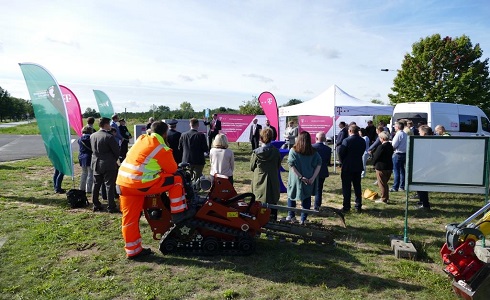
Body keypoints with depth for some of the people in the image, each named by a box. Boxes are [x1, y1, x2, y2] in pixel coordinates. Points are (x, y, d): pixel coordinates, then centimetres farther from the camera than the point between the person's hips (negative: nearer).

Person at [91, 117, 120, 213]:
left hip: (96, 164, 7)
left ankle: (96, 205, 23)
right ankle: (111, 207, 2)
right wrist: (114, 160, 7)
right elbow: (116, 151, -11)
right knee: (110, 186, -1)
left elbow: (93, 149, 12)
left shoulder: (92, 136, 3)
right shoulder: (109, 137, -17)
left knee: (96, 185, 15)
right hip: (108, 165, -6)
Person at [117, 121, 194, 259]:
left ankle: (132, 250, 24)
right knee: (176, 180, 2)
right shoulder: (161, 149, -7)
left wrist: (157, 169, 28)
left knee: (130, 218, 14)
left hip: (123, 182, 8)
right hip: (140, 184, -8)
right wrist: (162, 169, 23)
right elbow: (172, 169, 3)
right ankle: (178, 213, 9)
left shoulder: (142, 140, 15)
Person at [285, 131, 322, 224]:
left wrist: (301, 177, -15)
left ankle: (291, 216, 24)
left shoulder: (293, 150, -8)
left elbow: (291, 165, -16)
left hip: (296, 179, -1)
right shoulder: (314, 152, -1)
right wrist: (313, 178, -9)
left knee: (291, 196, 19)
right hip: (309, 180, 2)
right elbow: (319, 164, -7)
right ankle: (303, 219, 14)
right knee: (306, 198, 14)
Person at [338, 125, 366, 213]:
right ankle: (358, 206, 19)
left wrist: (343, 162, 5)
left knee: (346, 187, 3)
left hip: (347, 167, -5)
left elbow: (341, 153, -12)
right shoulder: (362, 141, 1)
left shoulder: (346, 141, -17)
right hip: (358, 167, 5)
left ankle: (346, 207, 7)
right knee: (357, 187, 14)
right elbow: (362, 152, 4)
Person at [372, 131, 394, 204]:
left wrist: (374, 164, 4)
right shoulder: (390, 146, 5)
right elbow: (390, 156, 12)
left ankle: (383, 199, 9)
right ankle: (386, 197, 28)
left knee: (382, 184, 3)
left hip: (381, 168, -8)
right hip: (389, 167, 8)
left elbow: (375, 157, -15)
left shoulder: (381, 147, -21)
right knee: (385, 183, 19)